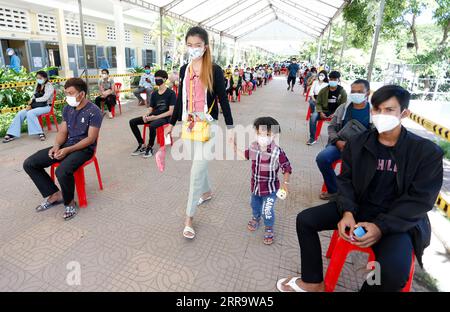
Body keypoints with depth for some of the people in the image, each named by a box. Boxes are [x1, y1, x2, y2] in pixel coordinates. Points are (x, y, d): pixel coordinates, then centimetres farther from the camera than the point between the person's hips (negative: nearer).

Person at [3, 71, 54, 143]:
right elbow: (34, 96, 15)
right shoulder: (38, 86, 17)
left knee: (30, 113, -32)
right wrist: (30, 104, -2)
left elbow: (45, 98, -15)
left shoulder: (49, 86, -5)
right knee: (20, 114, -12)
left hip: (45, 106, -7)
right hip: (36, 106, 7)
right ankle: (12, 134, -11)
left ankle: (40, 133, -29)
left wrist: (33, 100, -6)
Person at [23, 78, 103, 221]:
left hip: (84, 148, -8)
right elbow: (63, 132, 10)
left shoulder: (94, 112, -14)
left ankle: (69, 202, -6)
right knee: (29, 164, -3)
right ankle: (55, 194, 5)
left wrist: (68, 150, -23)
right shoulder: (67, 109, 8)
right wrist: (57, 146, -11)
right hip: (66, 145, 8)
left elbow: (91, 139, -17)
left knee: (62, 172, -35)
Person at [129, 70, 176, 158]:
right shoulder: (154, 94, 14)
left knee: (152, 125, -38)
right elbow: (151, 109, 14)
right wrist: (146, 115, -10)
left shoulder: (171, 93, -5)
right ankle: (142, 145, -2)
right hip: (153, 116, 7)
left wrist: (156, 117, -19)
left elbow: (171, 112, -12)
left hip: (165, 117, -7)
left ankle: (150, 148, -14)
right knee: (132, 122, -7)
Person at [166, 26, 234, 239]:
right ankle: (206, 191, 45)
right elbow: (180, 99, 15)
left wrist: (230, 127, -6)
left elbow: (223, 100, -4)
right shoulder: (184, 70, 8)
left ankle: (189, 217, 2)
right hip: (188, 124, 5)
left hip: (207, 126, -5)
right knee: (199, 164, 18)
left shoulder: (214, 70, -6)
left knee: (197, 168, -8)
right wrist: (172, 123, 19)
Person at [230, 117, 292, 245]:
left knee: (267, 211, 1)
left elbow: (287, 168, -16)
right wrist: (235, 147, 7)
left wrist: (285, 182, -22)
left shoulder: (277, 152, -25)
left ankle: (269, 229, 31)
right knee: (255, 205, 27)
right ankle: (256, 218, 59)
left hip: (270, 188, -5)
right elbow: (246, 155, 12)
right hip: (255, 185, 5)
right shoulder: (253, 147, -10)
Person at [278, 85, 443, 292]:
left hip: (401, 221, -3)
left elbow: (420, 200, -12)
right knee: (305, 219, -8)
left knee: (393, 273, -32)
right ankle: (313, 283, 9)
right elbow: (345, 180, 2)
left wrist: (381, 226, -23)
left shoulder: (427, 151, -8)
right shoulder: (357, 143, 1)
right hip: (357, 207, 4)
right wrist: (347, 211, -17)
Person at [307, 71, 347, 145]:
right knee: (313, 116, -27)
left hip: (336, 113, -1)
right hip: (324, 111, 1)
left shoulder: (342, 92, 1)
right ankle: (312, 138, -17)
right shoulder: (323, 90, 5)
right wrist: (320, 112, -13)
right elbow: (318, 103, 6)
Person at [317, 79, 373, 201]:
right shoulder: (343, 108, 10)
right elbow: (331, 127, 13)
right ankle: (333, 191, -3)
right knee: (322, 158, -24)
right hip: (341, 144, 3)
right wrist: (337, 141, -6)